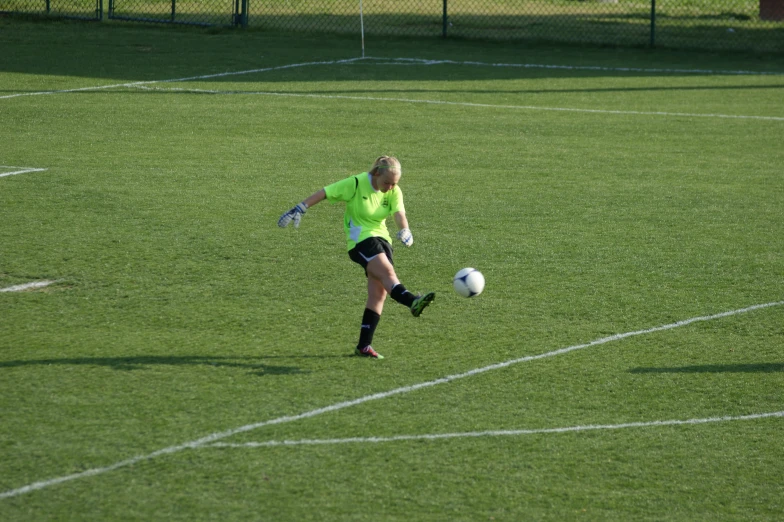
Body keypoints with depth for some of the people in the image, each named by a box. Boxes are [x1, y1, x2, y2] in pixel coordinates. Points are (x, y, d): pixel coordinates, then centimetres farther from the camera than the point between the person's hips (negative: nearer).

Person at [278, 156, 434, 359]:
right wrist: (298, 210, -12)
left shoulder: (394, 192, 2)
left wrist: (404, 231, -35)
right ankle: (413, 302, -57)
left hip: (381, 239, 6)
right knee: (387, 272, -30)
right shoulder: (356, 184, -11)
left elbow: (399, 214, -14)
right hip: (360, 239, -6)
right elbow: (323, 193, -9)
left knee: (379, 292, -1)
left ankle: (364, 345, 3)